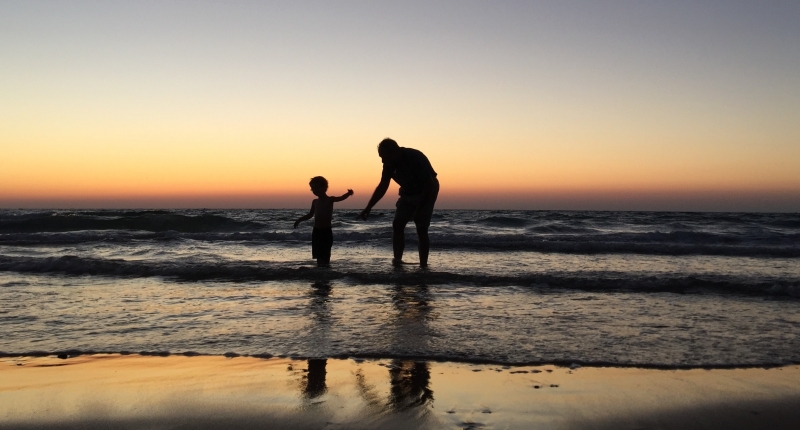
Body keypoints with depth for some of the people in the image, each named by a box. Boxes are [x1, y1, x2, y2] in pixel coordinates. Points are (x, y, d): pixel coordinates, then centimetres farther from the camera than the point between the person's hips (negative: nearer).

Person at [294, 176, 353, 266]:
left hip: (326, 232, -5)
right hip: (316, 231, 5)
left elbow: (340, 198, -24)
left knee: (325, 256, -4)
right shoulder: (315, 202, 11)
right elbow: (310, 214, 25)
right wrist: (299, 220, 18)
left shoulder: (329, 200, -5)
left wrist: (348, 194, -43)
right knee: (319, 256, 8)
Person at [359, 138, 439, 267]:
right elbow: (382, 186, -1)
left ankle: (423, 264, -9)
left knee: (421, 229, -13)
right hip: (408, 193, 6)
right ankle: (397, 259, -8)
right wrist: (368, 208, -4)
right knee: (397, 224, -8)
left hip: (426, 193, -6)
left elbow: (430, 185, -30)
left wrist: (420, 208, -32)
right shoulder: (390, 163, -12)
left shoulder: (415, 159, -32)